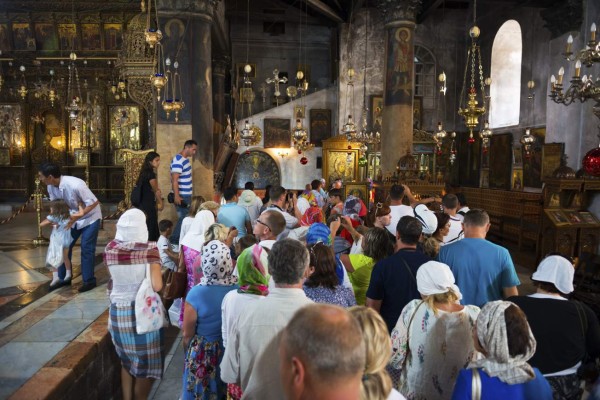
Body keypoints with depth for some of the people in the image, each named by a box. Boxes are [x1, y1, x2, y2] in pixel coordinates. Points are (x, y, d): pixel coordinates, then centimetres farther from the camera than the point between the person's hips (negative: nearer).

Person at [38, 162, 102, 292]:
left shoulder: (75, 185, -34)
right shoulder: (51, 187, -12)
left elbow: (94, 202, -29)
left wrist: (79, 215, -36)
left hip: (90, 216, -7)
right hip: (73, 217, 7)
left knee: (86, 248, -8)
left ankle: (89, 280, 6)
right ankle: (63, 278, 23)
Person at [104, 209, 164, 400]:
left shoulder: (110, 249, -5)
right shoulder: (149, 249, -18)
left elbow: (114, 277, 11)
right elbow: (157, 286, -22)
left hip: (118, 311, 4)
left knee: (126, 360, 24)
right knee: (146, 364, 16)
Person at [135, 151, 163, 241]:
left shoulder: (145, 172, 14)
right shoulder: (150, 174, -13)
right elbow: (156, 190, -7)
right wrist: (160, 202, 6)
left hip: (142, 205, 9)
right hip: (148, 206, -9)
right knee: (151, 229, -4)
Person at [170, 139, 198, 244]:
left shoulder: (185, 159, 12)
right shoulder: (178, 160, -18)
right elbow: (175, 179, -23)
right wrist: (176, 196, -26)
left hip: (186, 194, 10)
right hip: (181, 196, -10)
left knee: (186, 217, 15)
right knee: (184, 218, -5)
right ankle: (174, 240, 4)